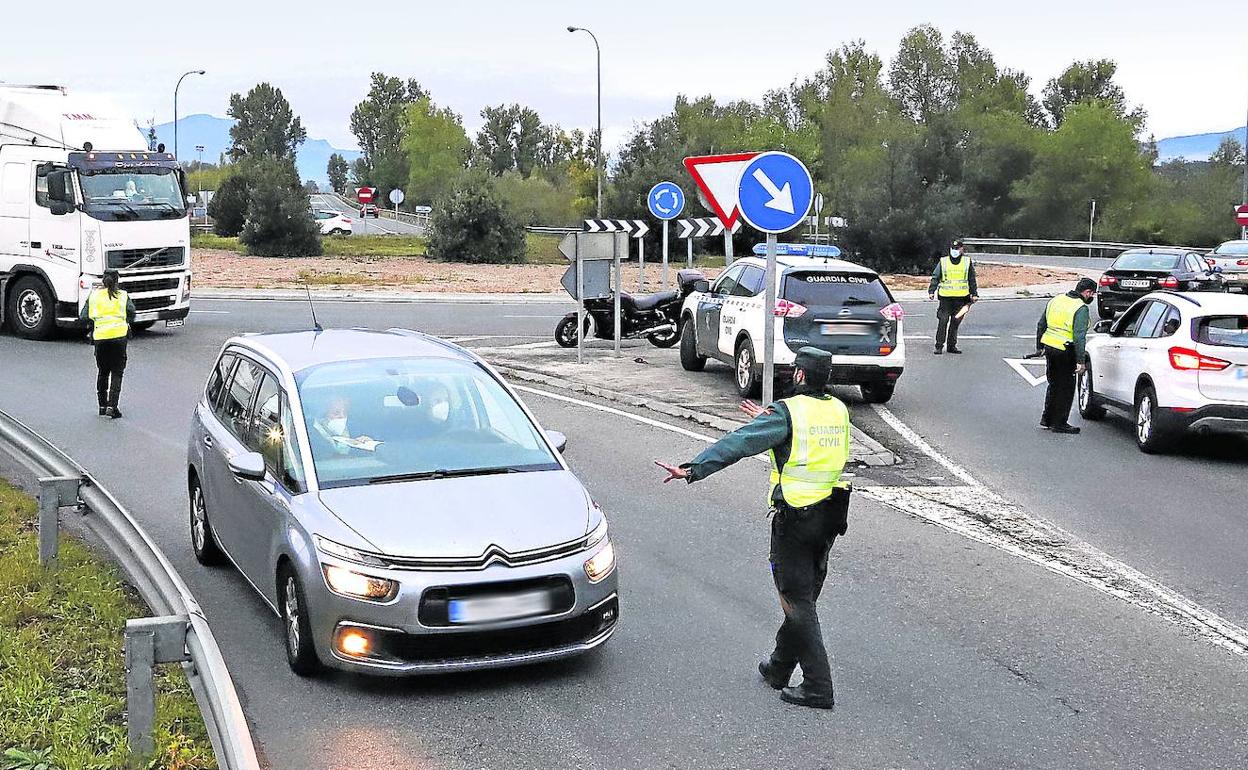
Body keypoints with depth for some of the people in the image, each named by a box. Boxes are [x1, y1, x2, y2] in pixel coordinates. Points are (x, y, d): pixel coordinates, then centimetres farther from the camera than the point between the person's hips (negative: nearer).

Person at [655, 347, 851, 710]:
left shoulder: (787, 412, -13)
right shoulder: (839, 410, 8)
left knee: (798, 601, -1)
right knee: (803, 595, 17)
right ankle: (779, 667, 32)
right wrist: (768, 419, 31)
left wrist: (693, 469, -22)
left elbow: (738, 444, -21)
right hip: (830, 516, 7)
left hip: (794, 518, -7)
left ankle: (818, 687, -3)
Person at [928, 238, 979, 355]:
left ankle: (952, 345, 15)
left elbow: (972, 280, 13)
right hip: (945, 297, -1)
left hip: (961, 297, 1)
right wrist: (931, 291, -4)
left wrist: (974, 294, 10)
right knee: (943, 321, -6)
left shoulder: (968, 262, 9)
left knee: (955, 322, 6)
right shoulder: (943, 262, 6)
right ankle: (939, 346, -1)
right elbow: (935, 277, 6)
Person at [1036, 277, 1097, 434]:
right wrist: (1080, 361, -20)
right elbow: (1079, 336, -20)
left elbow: (1041, 325, 15)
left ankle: (1047, 420, 25)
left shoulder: (1056, 300, 10)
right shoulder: (1081, 308, -12)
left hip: (1048, 347, 7)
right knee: (1066, 388, 5)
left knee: (1054, 384, 21)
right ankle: (1059, 424, 8)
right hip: (1065, 352, -7)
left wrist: (1039, 347, 24)